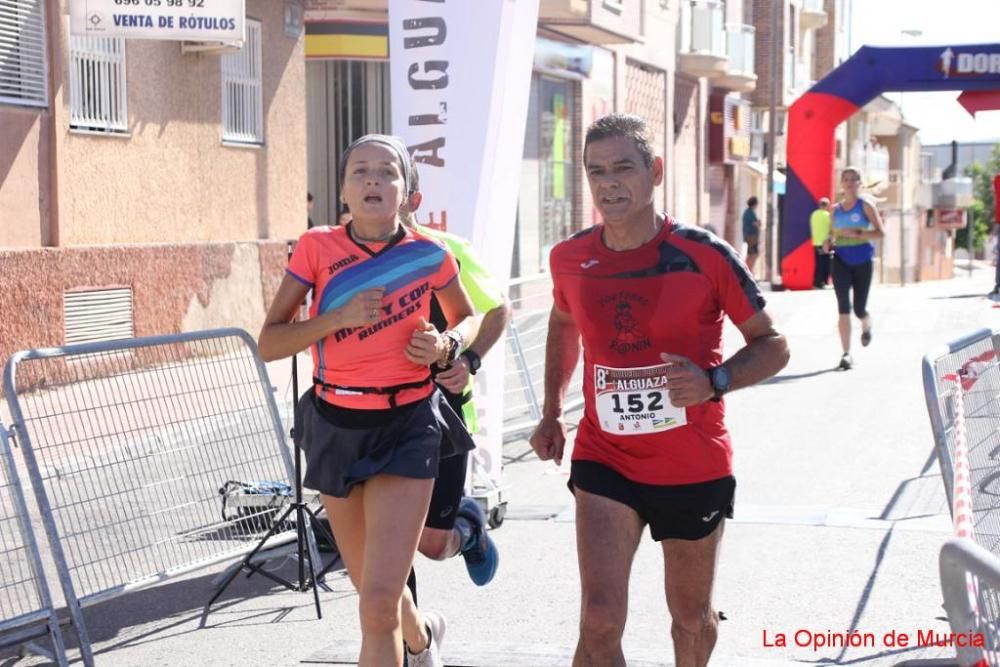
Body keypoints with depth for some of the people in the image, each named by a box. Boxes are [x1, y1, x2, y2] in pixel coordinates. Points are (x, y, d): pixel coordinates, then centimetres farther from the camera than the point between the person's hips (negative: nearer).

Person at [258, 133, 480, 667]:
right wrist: (339, 317, -21)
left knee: (378, 604, -14)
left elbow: (467, 317, 14)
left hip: (405, 428, -2)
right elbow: (269, 344, -7)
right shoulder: (317, 248, -6)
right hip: (335, 426, 2)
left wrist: (446, 346, -8)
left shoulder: (429, 256, -5)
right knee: (373, 589, 18)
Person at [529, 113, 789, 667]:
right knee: (600, 622, -14)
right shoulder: (570, 259, -4)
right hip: (605, 462, 1)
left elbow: (772, 345, -7)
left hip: (695, 468, -1)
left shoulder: (705, 256, -14)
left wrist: (714, 382, -25)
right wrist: (552, 412, 12)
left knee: (692, 616, 17)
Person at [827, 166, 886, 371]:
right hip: (841, 260, 2)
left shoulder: (865, 206, -1)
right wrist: (829, 241, -1)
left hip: (862, 260, -2)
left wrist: (856, 233, -21)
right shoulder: (836, 209, 11)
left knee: (859, 308, 4)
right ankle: (846, 354, -12)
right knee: (843, 307, -12)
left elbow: (880, 232, -8)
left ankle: (866, 326, 44)